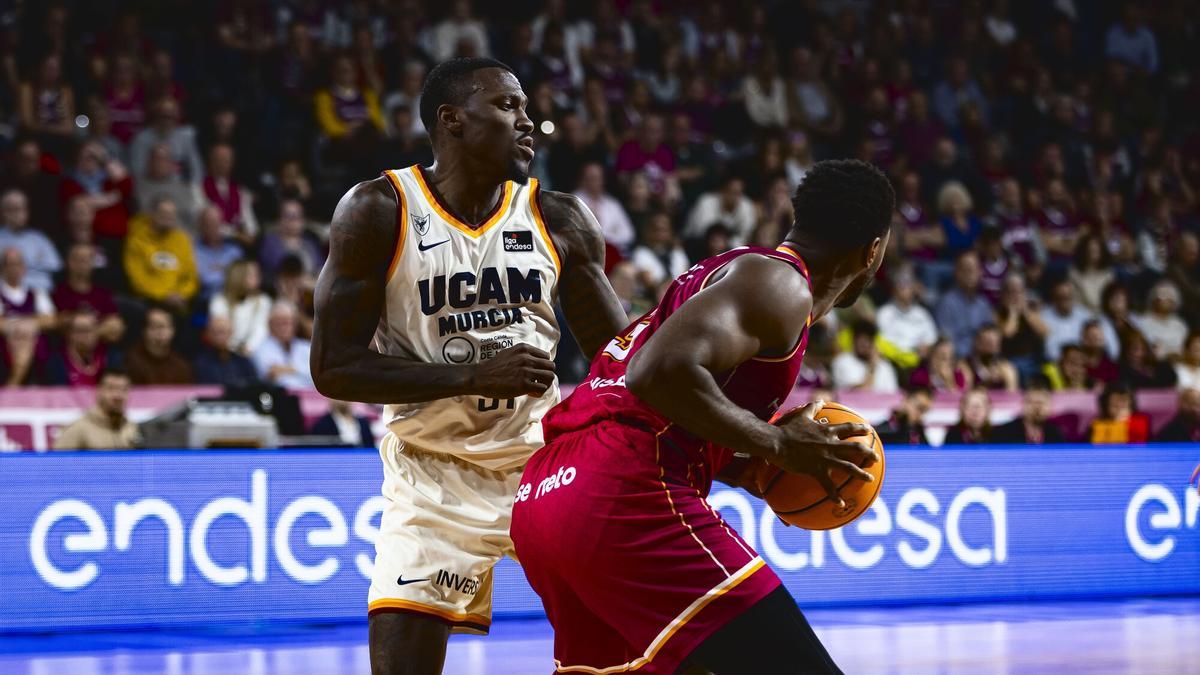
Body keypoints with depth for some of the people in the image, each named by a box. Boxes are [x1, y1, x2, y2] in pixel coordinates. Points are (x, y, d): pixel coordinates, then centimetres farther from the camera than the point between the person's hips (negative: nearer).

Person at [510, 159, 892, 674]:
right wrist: (778, 445, -9)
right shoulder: (778, 283, -4)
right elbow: (662, 372, -20)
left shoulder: (731, 270, 25)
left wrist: (766, 474, 22)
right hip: (625, 498, -10)